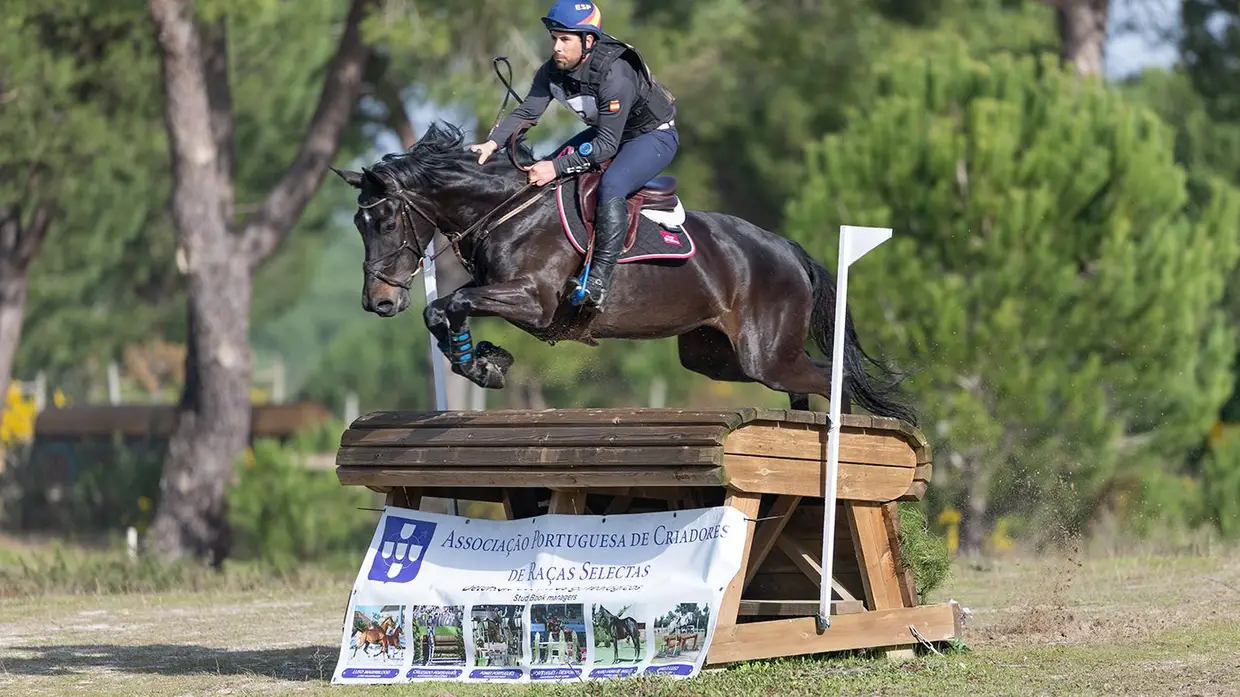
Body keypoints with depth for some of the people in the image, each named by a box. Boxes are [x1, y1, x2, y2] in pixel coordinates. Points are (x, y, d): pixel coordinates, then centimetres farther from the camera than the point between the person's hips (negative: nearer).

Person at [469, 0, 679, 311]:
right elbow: (527, 112, -10)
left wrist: (558, 168, -39)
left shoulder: (615, 75, -35)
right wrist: (493, 143, -27)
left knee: (610, 187, -34)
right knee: (541, 173, 4)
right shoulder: (553, 71, -12)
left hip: (654, 135, -9)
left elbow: (607, 145, -34)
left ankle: (599, 280, -37)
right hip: (606, 131, 9)